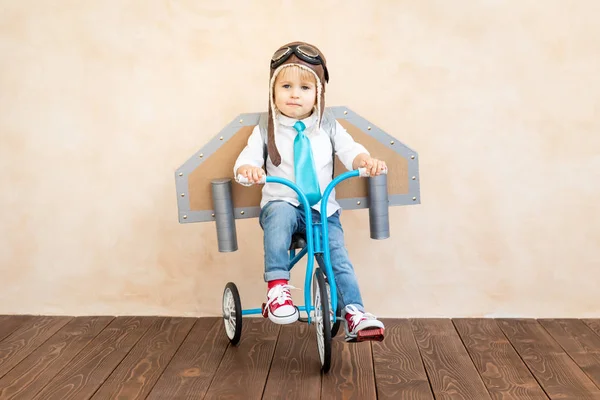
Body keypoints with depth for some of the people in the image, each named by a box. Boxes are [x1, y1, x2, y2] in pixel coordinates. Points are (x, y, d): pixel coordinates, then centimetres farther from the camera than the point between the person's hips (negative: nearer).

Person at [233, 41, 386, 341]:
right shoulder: (266, 130, 4)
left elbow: (351, 151, -1)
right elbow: (246, 158, -5)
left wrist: (367, 161, -25)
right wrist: (248, 169, -31)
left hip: (323, 212, 2)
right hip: (281, 204, -2)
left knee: (339, 261, -13)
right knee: (280, 213, -37)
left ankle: (354, 313, -3)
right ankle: (277, 285, -35)